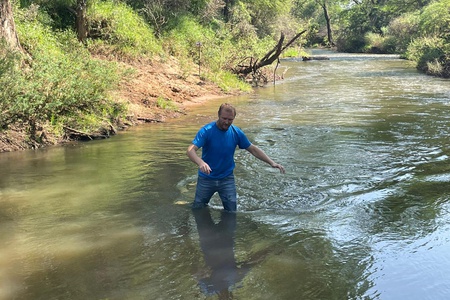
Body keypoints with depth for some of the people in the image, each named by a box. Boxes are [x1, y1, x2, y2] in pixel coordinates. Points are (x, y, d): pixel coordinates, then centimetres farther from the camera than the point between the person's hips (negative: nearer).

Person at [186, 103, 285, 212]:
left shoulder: (236, 132, -6)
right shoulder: (206, 131, -18)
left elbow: (253, 149, 3)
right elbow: (190, 150, -28)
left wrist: (272, 163, -7)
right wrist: (200, 163, -49)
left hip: (227, 178, 2)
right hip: (206, 178, -2)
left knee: (231, 211, 5)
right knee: (197, 210, 11)